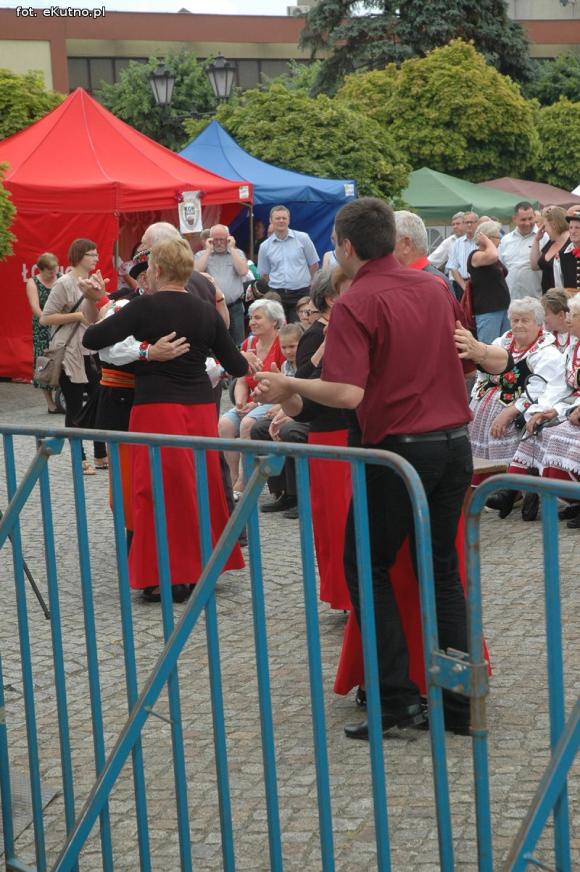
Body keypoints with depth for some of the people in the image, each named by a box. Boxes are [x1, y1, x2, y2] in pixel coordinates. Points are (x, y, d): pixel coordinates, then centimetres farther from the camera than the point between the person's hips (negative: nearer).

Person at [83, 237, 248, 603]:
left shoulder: (146, 307, -9)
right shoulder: (207, 311, 5)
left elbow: (92, 340, -13)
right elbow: (236, 366, 10)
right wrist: (247, 363, 33)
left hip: (158, 408, -5)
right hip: (201, 407, 5)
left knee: (162, 490, 1)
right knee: (202, 486, 14)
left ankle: (164, 577, 4)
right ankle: (200, 566, 22)